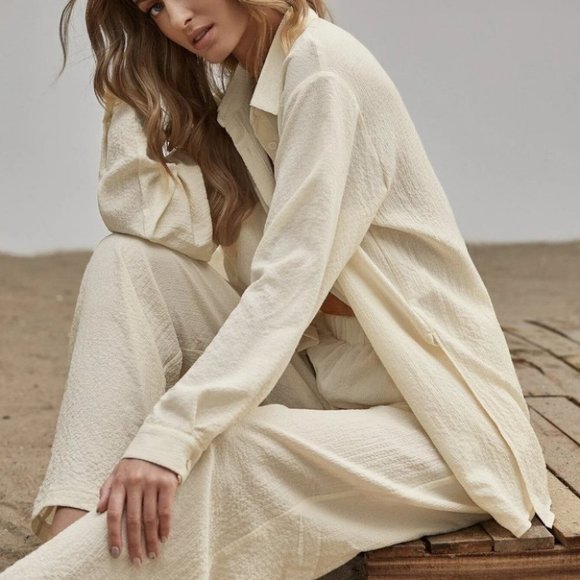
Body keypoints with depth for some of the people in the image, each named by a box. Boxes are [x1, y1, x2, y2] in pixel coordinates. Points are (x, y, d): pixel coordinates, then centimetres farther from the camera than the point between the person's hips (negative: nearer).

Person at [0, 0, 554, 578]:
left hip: (434, 417, -7)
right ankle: (69, 533, -18)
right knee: (125, 261, -7)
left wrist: (169, 435, -31)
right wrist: (134, 72, 1)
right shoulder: (233, 97, 12)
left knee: (214, 457, -33)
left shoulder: (323, 65, -14)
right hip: (319, 373, 8)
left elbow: (289, 282, -24)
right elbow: (157, 225, -2)